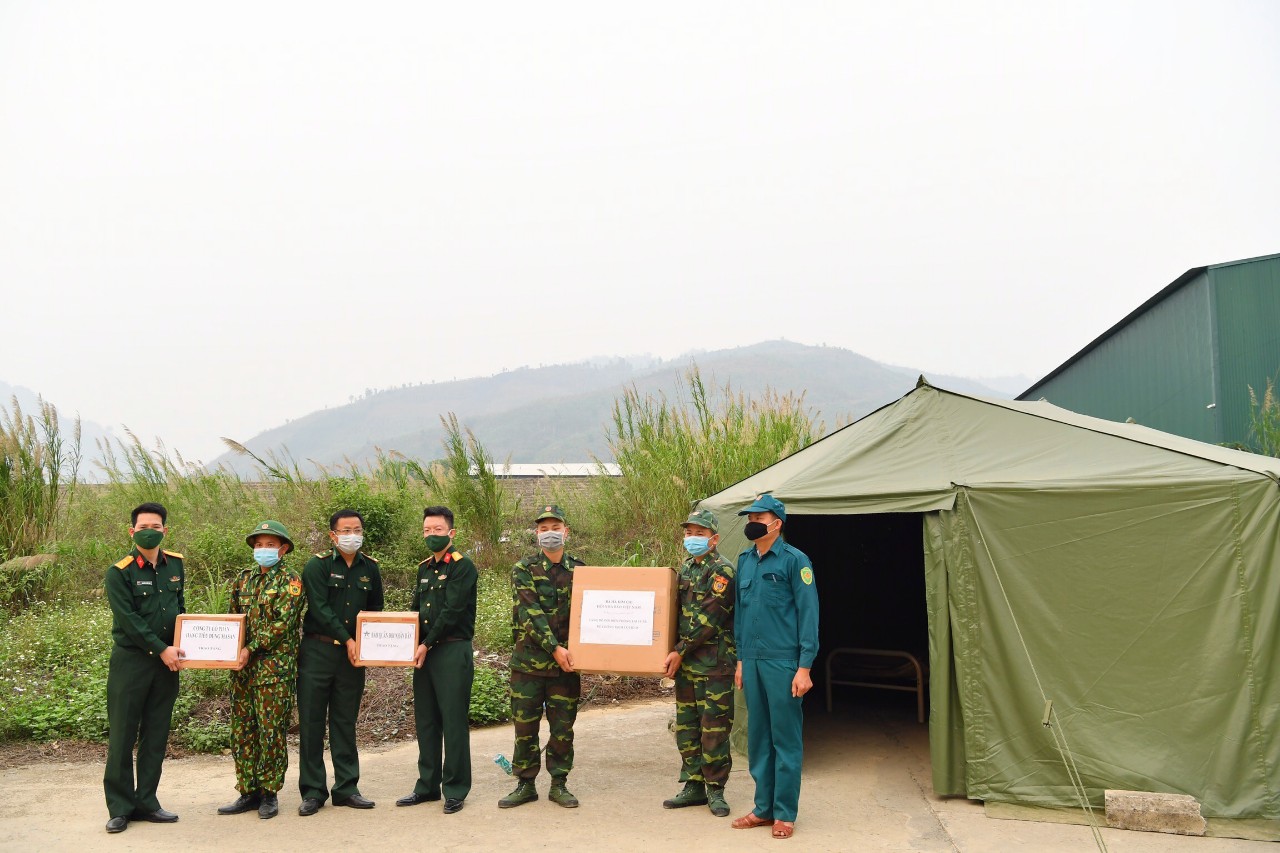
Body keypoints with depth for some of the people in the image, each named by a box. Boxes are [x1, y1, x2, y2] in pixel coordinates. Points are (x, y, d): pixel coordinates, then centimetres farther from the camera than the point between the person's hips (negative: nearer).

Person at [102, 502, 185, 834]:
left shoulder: (175, 564, 8)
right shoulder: (119, 572, -8)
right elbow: (128, 619, -15)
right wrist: (161, 648, -18)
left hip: (166, 661, 5)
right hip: (130, 661, -5)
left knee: (156, 735, 9)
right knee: (123, 736, 2)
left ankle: (146, 802, 19)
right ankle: (120, 807, 12)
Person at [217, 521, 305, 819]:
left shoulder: (290, 581, -4)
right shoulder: (244, 578, 13)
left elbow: (282, 623, -13)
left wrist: (251, 649, -17)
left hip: (275, 668, -6)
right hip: (243, 668, 6)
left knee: (271, 732, -1)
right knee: (241, 730, 9)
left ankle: (269, 793, 11)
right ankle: (248, 792, 19)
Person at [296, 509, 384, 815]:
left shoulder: (370, 568, 8)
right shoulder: (317, 566, -5)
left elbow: (376, 610, 16)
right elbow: (320, 609, -13)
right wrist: (347, 640, -16)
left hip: (352, 653, 3)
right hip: (317, 652, -3)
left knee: (345, 722, 10)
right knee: (311, 721, 2)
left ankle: (347, 787, 17)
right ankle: (313, 791, 10)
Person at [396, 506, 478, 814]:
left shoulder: (462, 566, -9)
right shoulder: (424, 568, 14)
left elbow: (452, 612, -15)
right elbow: (415, 610, 18)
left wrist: (428, 644, -14)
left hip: (453, 652, -8)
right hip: (424, 652, 8)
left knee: (454, 722, -2)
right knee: (425, 721, 13)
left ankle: (455, 790, 7)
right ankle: (427, 786, 23)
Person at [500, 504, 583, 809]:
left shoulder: (578, 570, 7)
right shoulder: (523, 570, -2)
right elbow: (530, 614, -13)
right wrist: (555, 648, -21)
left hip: (566, 662, 2)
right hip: (528, 661, -2)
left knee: (562, 727, 7)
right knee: (525, 726, 5)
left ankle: (559, 784, 20)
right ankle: (525, 785, 19)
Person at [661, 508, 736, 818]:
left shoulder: (722, 571, -12)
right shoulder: (685, 568, 13)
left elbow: (708, 620, -17)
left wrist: (680, 651, -15)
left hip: (714, 663, -8)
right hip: (686, 661, 8)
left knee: (714, 728, -2)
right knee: (686, 725, 12)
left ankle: (715, 789, 10)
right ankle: (694, 786, 22)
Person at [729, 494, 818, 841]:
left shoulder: (794, 560, -8)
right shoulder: (744, 561, 10)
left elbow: (808, 614, -10)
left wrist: (804, 667, -14)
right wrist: (740, 660, 15)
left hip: (783, 662, -6)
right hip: (752, 662, 6)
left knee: (786, 739, 3)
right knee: (758, 737, 13)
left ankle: (785, 813, 14)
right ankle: (764, 808, 24)